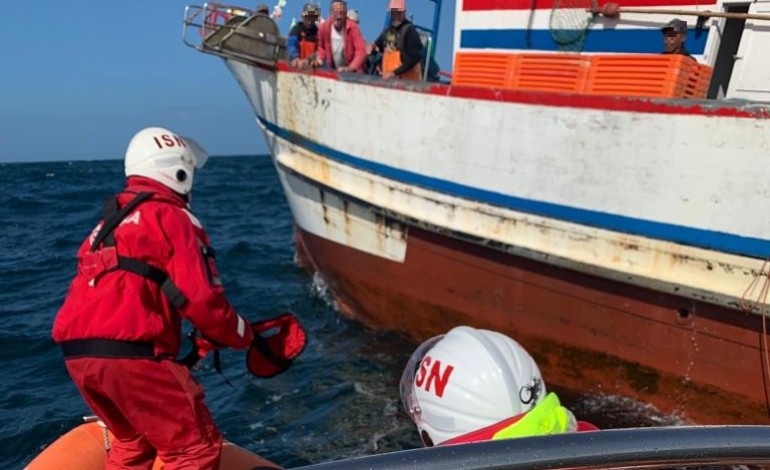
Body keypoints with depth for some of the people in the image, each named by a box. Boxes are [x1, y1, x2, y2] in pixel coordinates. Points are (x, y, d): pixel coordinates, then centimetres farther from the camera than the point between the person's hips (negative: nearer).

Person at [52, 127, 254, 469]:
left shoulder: (109, 222, 23)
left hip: (76, 352, 9)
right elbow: (201, 299, -11)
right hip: (130, 353, -9)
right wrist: (241, 336, 6)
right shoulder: (172, 217, -2)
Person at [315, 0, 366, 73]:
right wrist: (320, 58, -5)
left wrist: (350, 68, -34)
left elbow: (361, 50, -23)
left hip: (352, 72, -4)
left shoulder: (352, 28, -17)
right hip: (333, 71, 4)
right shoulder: (324, 27, -6)